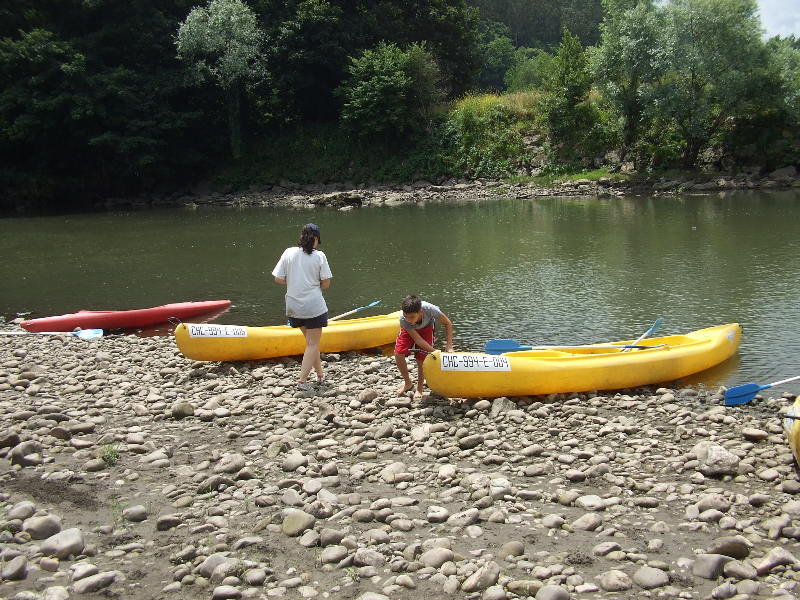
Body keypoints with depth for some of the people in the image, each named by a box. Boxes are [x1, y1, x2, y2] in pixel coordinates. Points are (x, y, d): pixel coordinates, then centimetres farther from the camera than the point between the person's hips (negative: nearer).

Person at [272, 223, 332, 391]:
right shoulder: (319, 256, -9)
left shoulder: (289, 253, -2)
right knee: (313, 344, 4)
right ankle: (302, 381, -3)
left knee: (310, 341, 20)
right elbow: (326, 284, -7)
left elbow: (278, 279, -2)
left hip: (294, 307, 4)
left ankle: (320, 375, 27)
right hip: (314, 306, -4)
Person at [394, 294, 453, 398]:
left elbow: (448, 323, -23)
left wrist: (449, 346, -28)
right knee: (398, 354, -14)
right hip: (409, 329, 1)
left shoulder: (430, 309, -42)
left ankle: (419, 388, 11)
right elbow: (418, 339, -31)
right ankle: (407, 383, 10)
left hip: (426, 327, 0)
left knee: (421, 358, -12)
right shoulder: (403, 320, -39)